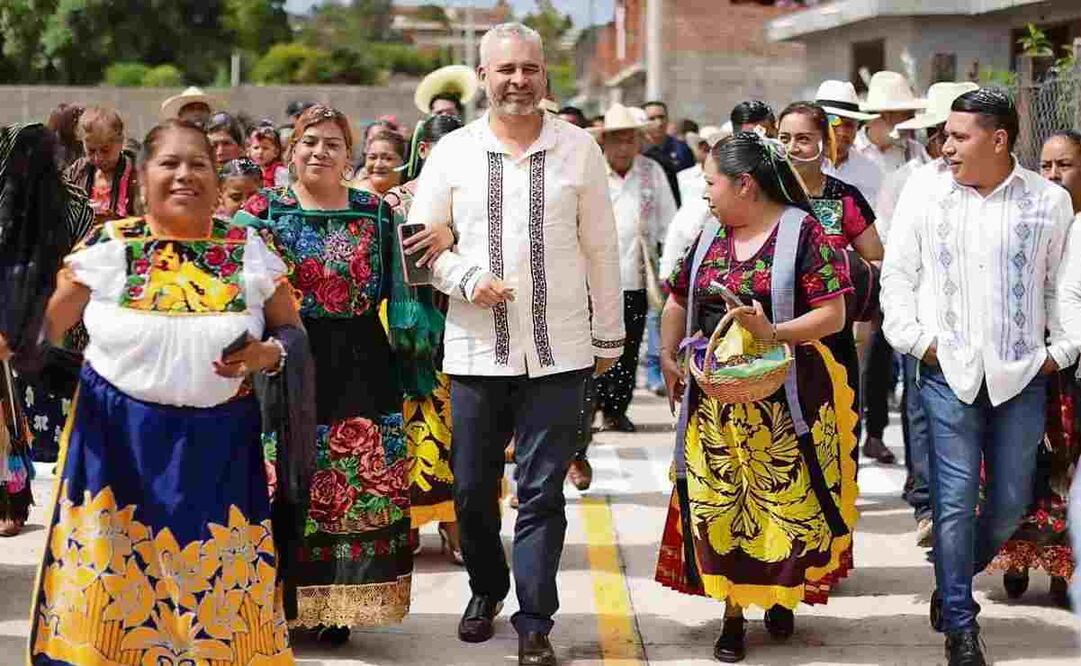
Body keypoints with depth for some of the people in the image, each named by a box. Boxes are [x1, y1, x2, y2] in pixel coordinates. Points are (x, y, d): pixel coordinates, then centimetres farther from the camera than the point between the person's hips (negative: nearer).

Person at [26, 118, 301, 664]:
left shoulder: (249, 251, 3)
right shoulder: (107, 247, 0)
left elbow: (293, 334, 10)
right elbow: (45, 329, 4)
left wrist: (268, 354, -10)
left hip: (218, 447, 1)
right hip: (117, 440, 0)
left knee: (217, 586, 3)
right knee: (112, 576, 0)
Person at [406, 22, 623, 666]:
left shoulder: (579, 148, 1)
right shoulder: (453, 152, 2)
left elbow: (601, 248, 6)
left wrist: (609, 336, 8)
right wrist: (467, 279, -12)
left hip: (559, 352, -1)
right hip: (477, 349, 1)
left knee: (542, 493, 0)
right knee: (472, 488, 10)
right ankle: (487, 589, 35)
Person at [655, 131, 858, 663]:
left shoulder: (802, 231, -8)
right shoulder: (710, 235, 9)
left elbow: (833, 315, -12)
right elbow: (678, 302, 21)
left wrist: (773, 332, -23)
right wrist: (668, 359, 14)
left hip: (783, 399, -5)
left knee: (784, 500, 2)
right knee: (720, 504, 4)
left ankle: (782, 595, 25)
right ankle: (733, 614, 13)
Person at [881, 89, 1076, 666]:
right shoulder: (924, 190, 1)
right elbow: (897, 273, 6)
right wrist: (914, 338, -3)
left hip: (1021, 376, 1)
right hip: (948, 372, -1)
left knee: (1011, 500, 8)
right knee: (955, 499, -2)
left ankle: (955, 584, 32)